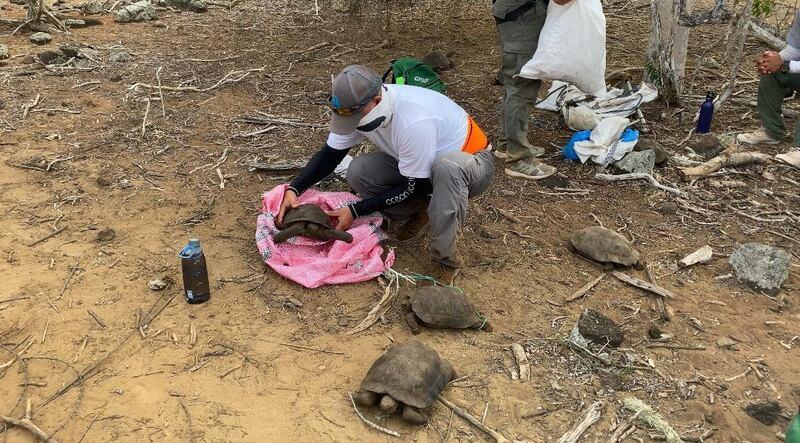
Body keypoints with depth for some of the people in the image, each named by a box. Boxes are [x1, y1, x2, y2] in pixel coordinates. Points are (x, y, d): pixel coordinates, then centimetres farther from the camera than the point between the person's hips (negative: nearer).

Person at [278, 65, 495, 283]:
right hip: (417, 164, 7)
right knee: (358, 172, -16)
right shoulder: (358, 109, -15)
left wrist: (355, 211, -24)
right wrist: (294, 189, -19)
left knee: (447, 166, -43)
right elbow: (330, 154, -4)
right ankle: (419, 213, 6)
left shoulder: (414, 121, -38)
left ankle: (447, 258, -25)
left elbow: (413, 188, -27)